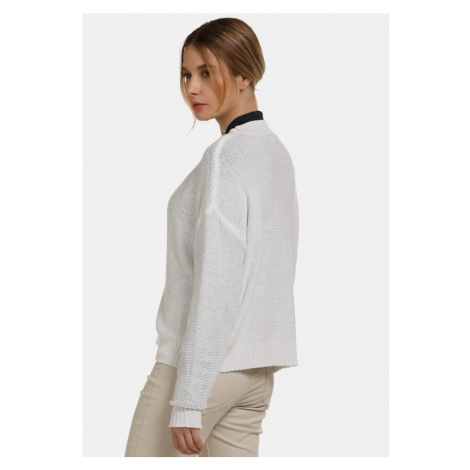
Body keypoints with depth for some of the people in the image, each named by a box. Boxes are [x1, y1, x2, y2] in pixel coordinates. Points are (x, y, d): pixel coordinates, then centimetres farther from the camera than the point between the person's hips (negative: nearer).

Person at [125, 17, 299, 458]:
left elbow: (216, 284, -20)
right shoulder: (276, 151, 12)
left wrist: (187, 400, -19)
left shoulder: (225, 156, -15)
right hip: (258, 369, 8)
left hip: (207, 361, -8)